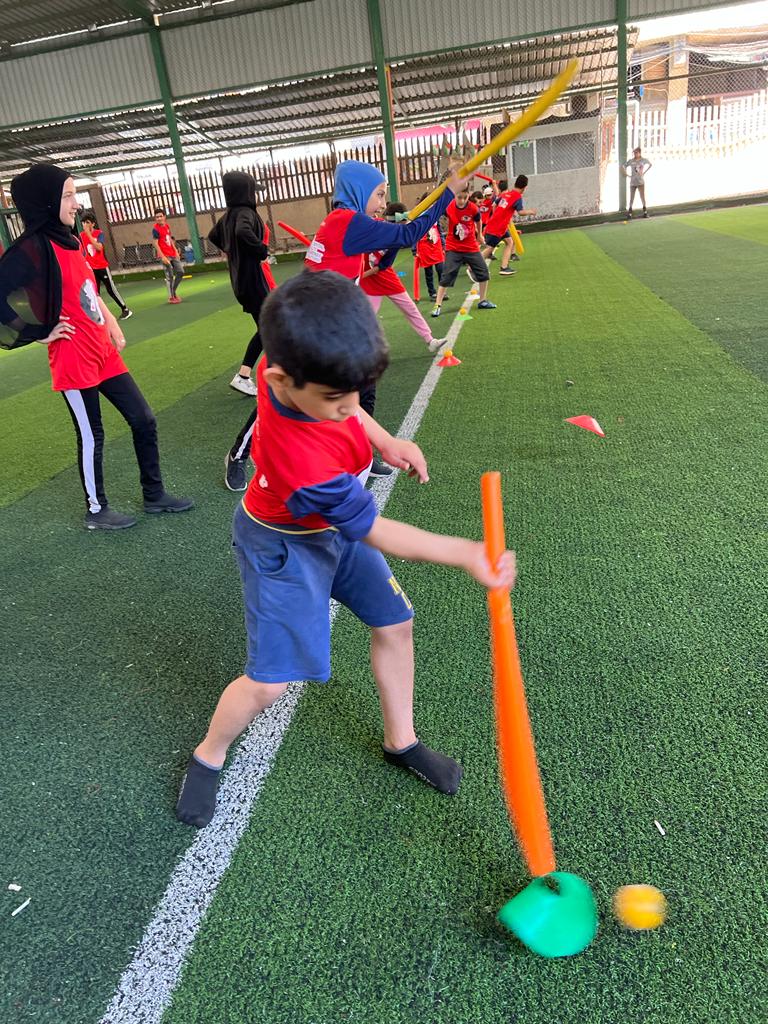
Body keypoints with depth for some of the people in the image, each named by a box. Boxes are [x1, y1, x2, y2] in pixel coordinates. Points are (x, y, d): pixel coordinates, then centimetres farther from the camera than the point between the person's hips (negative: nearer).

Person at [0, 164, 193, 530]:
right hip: (74, 360, -8)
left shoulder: (69, 242, 10)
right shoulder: (33, 249, -16)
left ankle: (154, 496, 24)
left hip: (103, 352, 8)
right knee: (91, 437, 5)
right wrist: (41, 333, -13)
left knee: (144, 421, 11)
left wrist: (112, 326, 16)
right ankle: (96, 511, 24)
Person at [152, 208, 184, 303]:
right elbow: (155, 244, -15)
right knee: (170, 276, -4)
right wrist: (162, 257, -21)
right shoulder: (155, 229, -12)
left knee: (180, 272, 11)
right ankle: (171, 297, 7)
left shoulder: (167, 225, 10)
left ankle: (173, 292, 25)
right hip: (165, 256, -8)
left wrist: (176, 251, 14)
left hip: (173, 254, 8)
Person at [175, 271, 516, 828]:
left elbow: (343, 393, 2)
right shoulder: (306, 464, -42)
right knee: (269, 680, -5)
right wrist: (465, 554, -26)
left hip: (335, 525, 8)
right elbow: (374, 532, -27)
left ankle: (401, 741, 32)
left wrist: (385, 440, -10)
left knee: (394, 621, 10)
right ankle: (208, 756, 28)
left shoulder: (298, 364, -24)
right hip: (285, 545, -8)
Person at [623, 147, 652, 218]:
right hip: (632, 182, 1)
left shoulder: (643, 160, 1)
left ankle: (645, 212, 9)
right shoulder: (631, 161, 1)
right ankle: (629, 213, 4)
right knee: (631, 198, 1)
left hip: (640, 182, -1)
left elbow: (650, 165, 17)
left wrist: (644, 172, 8)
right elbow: (624, 166, 14)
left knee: (642, 197, -1)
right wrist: (626, 174, 3)